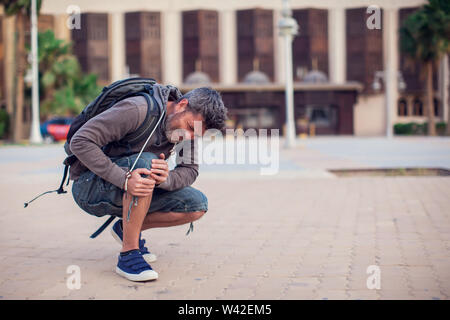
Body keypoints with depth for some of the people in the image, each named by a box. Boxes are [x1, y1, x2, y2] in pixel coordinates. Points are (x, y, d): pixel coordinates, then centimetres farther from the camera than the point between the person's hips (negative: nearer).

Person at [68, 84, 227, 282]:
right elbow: (80, 142, -30)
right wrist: (124, 179, -40)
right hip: (90, 188, -7)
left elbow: (190, 170, -6)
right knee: (146, 162, -36)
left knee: (197, 205, -8)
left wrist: (165, 179, -30)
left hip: (132, 192, 7)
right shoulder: (137, 110, -27)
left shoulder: (189, 121, -5)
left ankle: (127, 228, 9)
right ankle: (129, 254, -27)